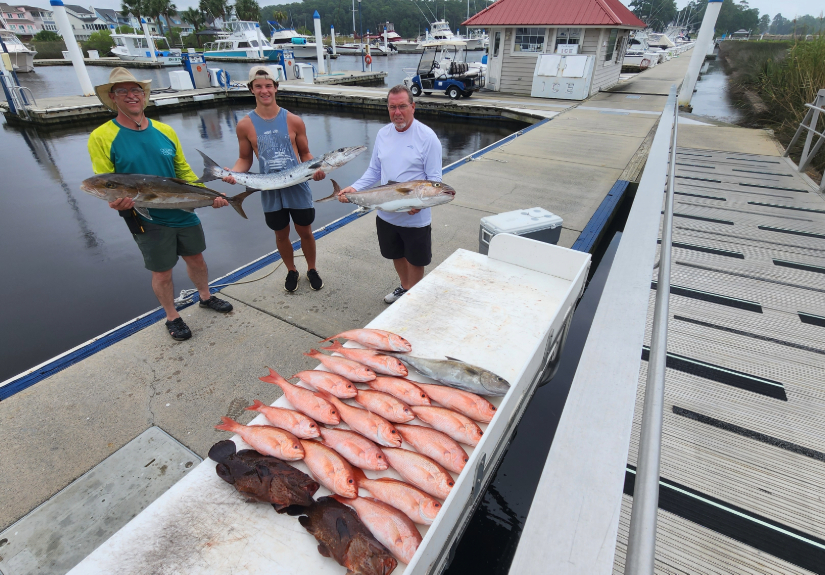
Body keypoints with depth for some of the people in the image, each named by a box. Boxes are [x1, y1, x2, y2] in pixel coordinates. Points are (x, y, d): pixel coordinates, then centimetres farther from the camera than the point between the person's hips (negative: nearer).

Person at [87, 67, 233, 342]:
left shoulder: (165, 131, 6)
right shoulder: (102, 137, -7)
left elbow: (184, 172, 10)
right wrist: (117, 201, -29)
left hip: (184, 213, 4)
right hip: (148, 220, -4)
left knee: (196, 259, 18)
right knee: (162, 272, 8)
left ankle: (206, 297, 43)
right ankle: (172, 317, 30)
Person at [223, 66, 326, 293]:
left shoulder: (294, 121, -4)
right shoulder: (245, 125, -3)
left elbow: (305, 153, 4)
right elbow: (245, 159, 4)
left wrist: (315, 169, -17)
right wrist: (232, 172, -17)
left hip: (298, 187, 0)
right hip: (270, 191, 1)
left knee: (305, 232, 11)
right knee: (281, 234, 14)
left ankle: (311, 269, 34)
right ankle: (291, 271, 37)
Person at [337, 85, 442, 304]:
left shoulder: (427, 137, -13)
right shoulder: (383, 134, 4)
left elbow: (434, 178, -14)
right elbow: (374, 171, 9)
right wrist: (354, 188, -7)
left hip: (415, 217, -5)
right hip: (386, 214, 6)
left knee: (415, 260, 11)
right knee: (396, 254, 23)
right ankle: (404, 287, 47)